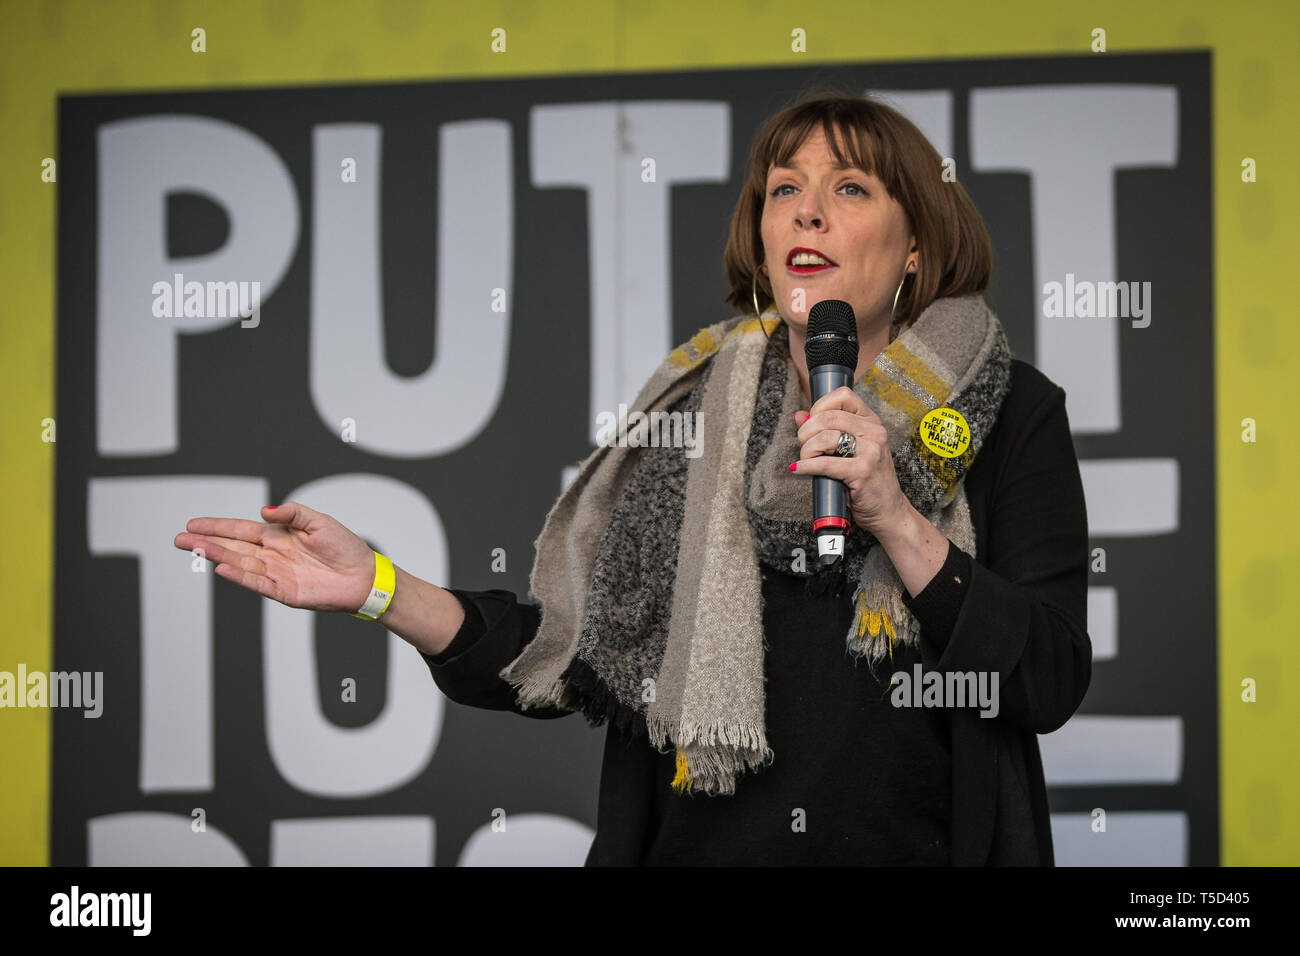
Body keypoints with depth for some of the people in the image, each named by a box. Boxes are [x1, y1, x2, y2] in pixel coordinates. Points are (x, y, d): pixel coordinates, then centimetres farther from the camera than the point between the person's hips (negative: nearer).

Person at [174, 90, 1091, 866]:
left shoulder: (1007, 412, -1)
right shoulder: (695, 411, 6)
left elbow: (1052, 685, -10)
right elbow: (580, 654, 2)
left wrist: (895, 516, -19)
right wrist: (379, 588, -7)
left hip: (916, 844, -2)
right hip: (698, 845, 2)